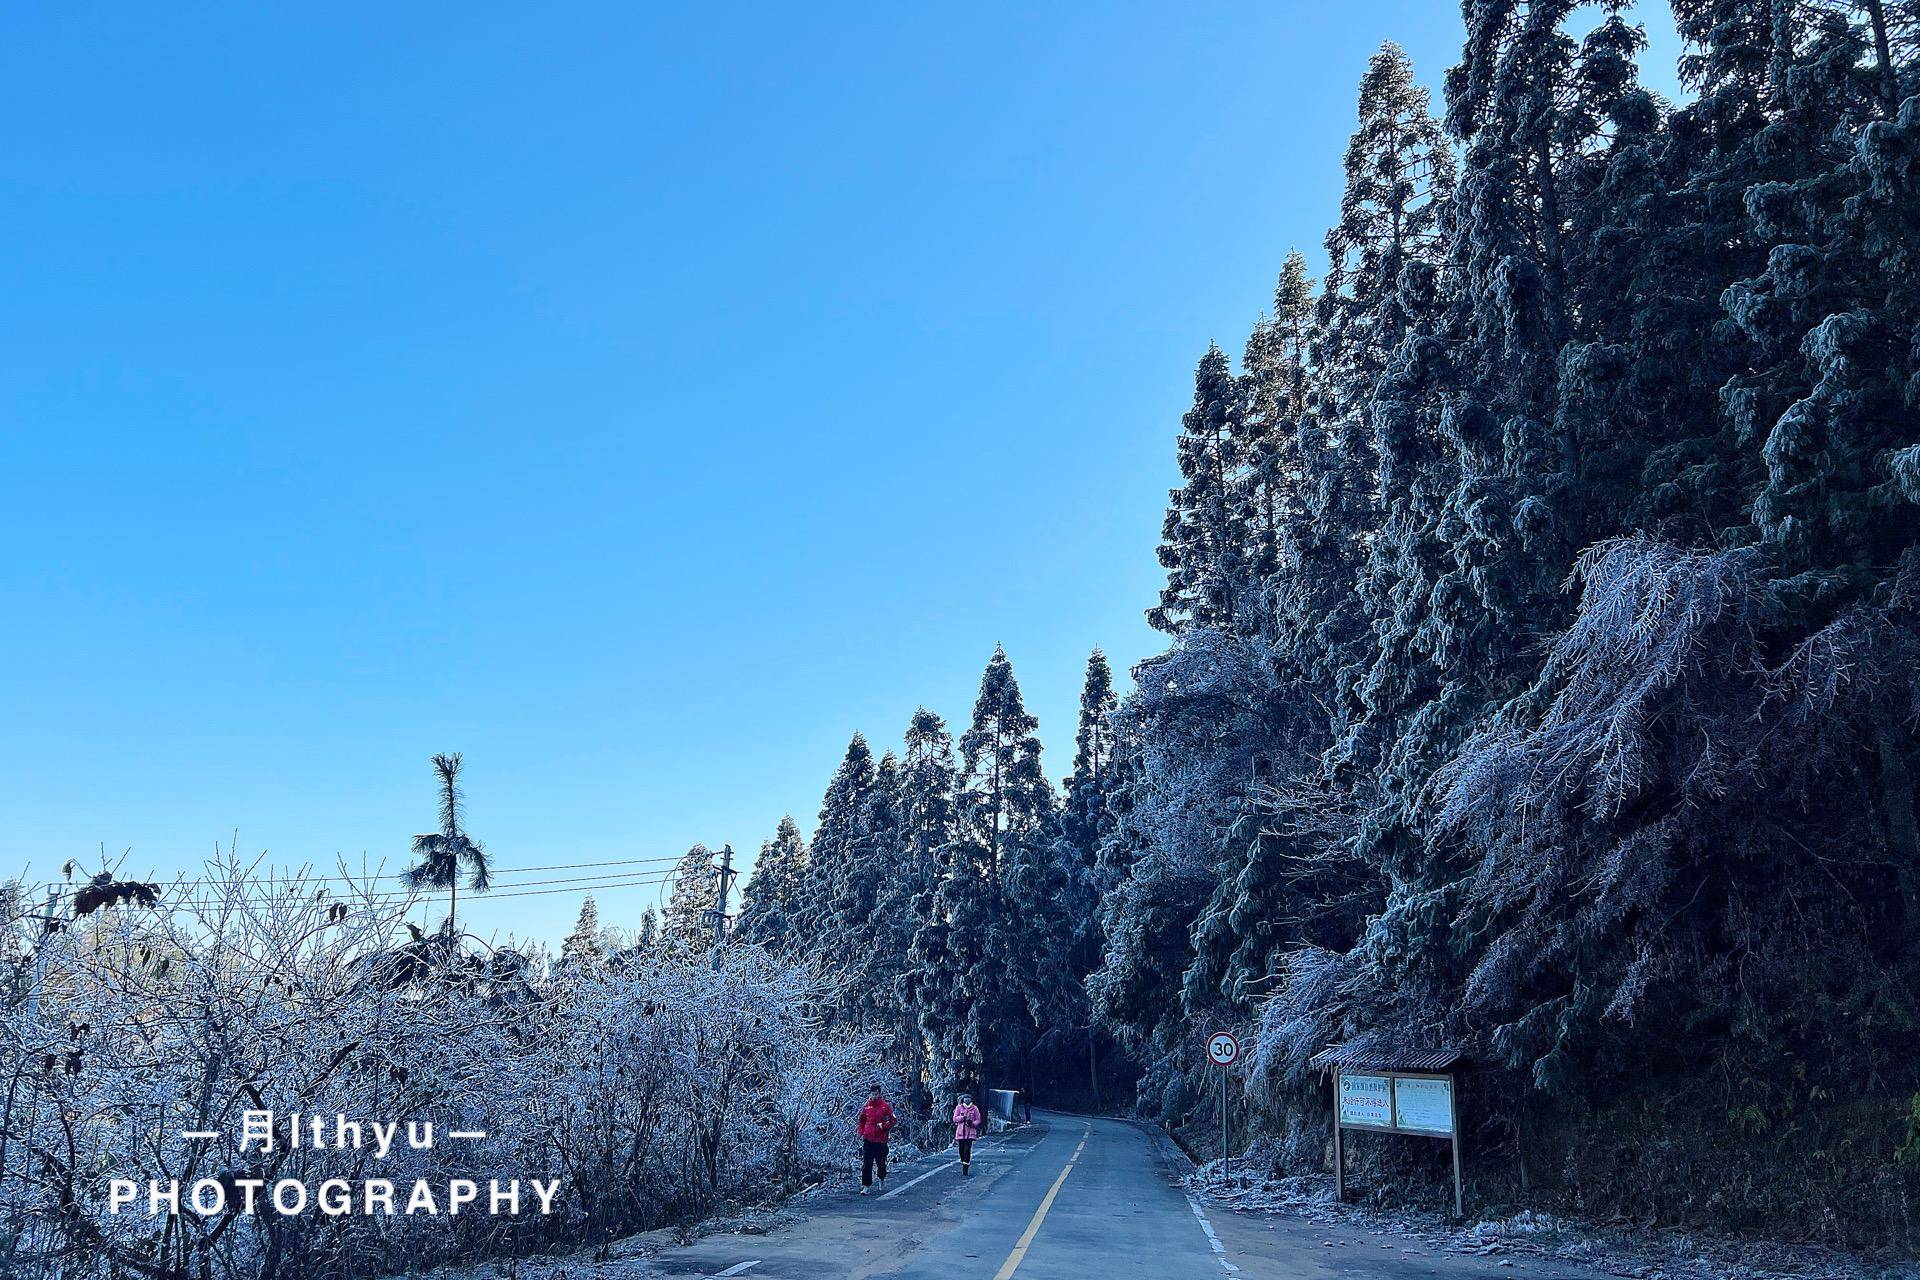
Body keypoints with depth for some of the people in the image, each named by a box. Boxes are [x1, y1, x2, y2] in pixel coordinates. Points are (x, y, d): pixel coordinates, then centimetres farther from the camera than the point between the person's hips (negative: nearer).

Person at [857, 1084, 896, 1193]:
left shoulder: (885, 1106, -1)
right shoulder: (866, 1106, 6)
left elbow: (892, 1120, 0)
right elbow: (861, 1121, 15)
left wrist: (884, 1126, -14)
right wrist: (861, 1133, 3)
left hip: (881, 1139, -1)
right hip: (868, 1139, 1)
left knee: (881, 1162, 9)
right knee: (866, 1165, -4)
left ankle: (882, 1178, 38)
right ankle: (866, 1186, 0)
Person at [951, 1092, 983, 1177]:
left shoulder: (974, 1108, 5)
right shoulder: (959, 1107, 5)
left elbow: (978, 1120, 7)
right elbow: (955, 1118, -1)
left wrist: (972, 1123, -13)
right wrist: (963, 1117, -16)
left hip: (970, 1133, -1)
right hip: (960, 1132, 1)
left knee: (967, 1151, -11)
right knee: (961, 1150, 5)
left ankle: (965, 1171, -12)